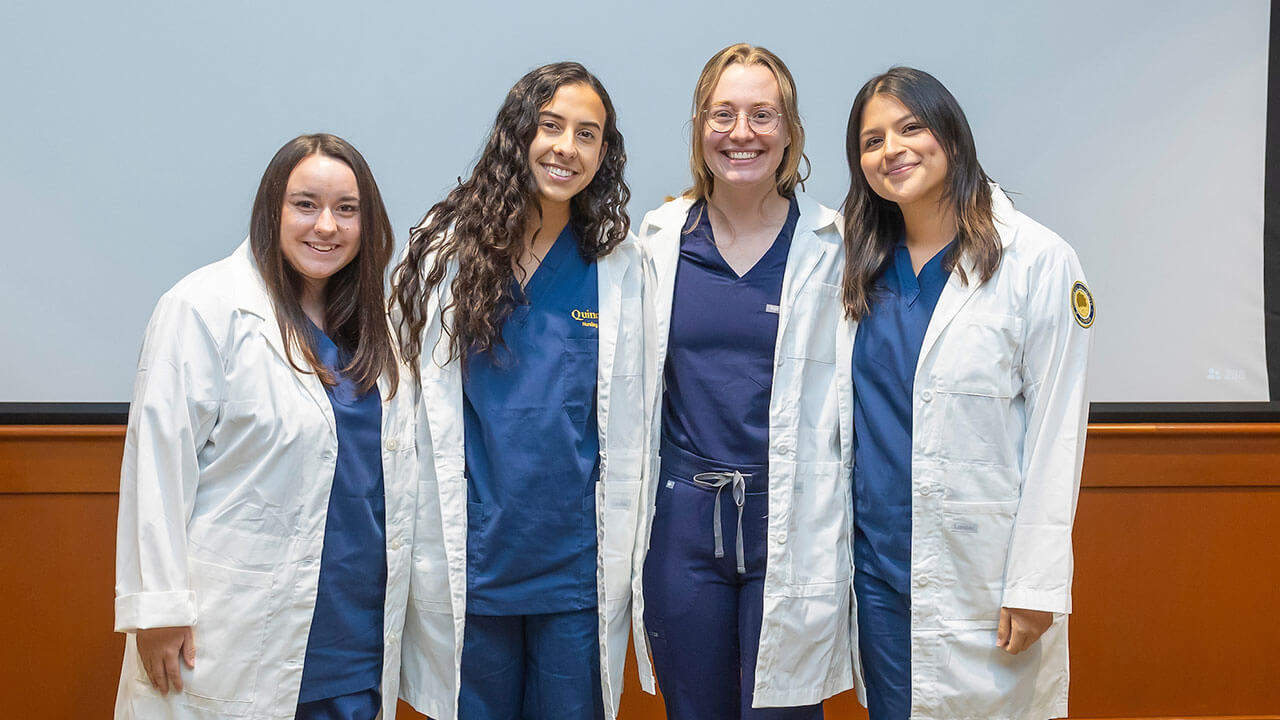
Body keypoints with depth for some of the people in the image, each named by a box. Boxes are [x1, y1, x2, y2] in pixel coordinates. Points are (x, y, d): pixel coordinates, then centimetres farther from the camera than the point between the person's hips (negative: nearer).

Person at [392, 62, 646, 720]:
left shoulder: (619, 267, 3)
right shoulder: (448, 252, 0)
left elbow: (625, 432, 5)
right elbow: (411, 410, 2)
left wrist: (617, 561, 2)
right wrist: (427, 558, -1)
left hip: (576, 564, 1)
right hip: (470, 560, 0)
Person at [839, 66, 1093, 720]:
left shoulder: (1037, 261, -7)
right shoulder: (864, 265, 8)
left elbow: (1056, 432, -9)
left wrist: (1036, 584, -13)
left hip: (982, 567, -4)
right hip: (879, 561, 5)